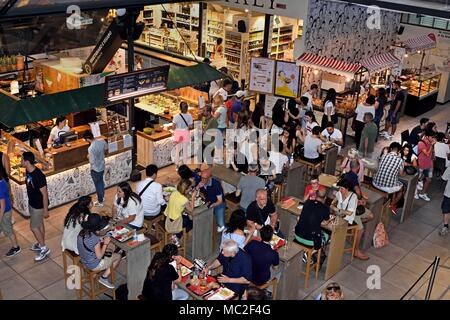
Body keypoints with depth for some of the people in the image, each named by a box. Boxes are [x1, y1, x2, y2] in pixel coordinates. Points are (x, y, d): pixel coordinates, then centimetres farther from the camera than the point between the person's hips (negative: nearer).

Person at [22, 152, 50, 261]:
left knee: (34, 227, 2)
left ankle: (44, 249, 16)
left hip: (39, 205, -9)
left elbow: (45, 193, -25)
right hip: (32, 203, 9)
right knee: (39, 224, 22)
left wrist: (45, 210, -19)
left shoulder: (38, 175, -31)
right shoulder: (28, 171, -4)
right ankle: (41, 244, 39)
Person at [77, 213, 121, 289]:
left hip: (84, 262, 8)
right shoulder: (95, 239, -32)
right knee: (118, 257, 10)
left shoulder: (82, 233, -9)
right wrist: (105, 243, -13)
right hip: (94, 265, -8)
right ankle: (104, 278, 12)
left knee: (109, 254, 27)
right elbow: (99, 256, -22)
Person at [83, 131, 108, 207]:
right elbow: (106, 150, 6)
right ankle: (102, 196, 48)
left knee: (98, 185, 13)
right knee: (101, 181, 28)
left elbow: (92, 162, -28)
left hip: (95, 169, -7)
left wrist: (89, 157, -8)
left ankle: (100, 202, 30)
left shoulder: (91, 148, -33)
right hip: (102, 166, 7)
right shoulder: (102, 141, -13)